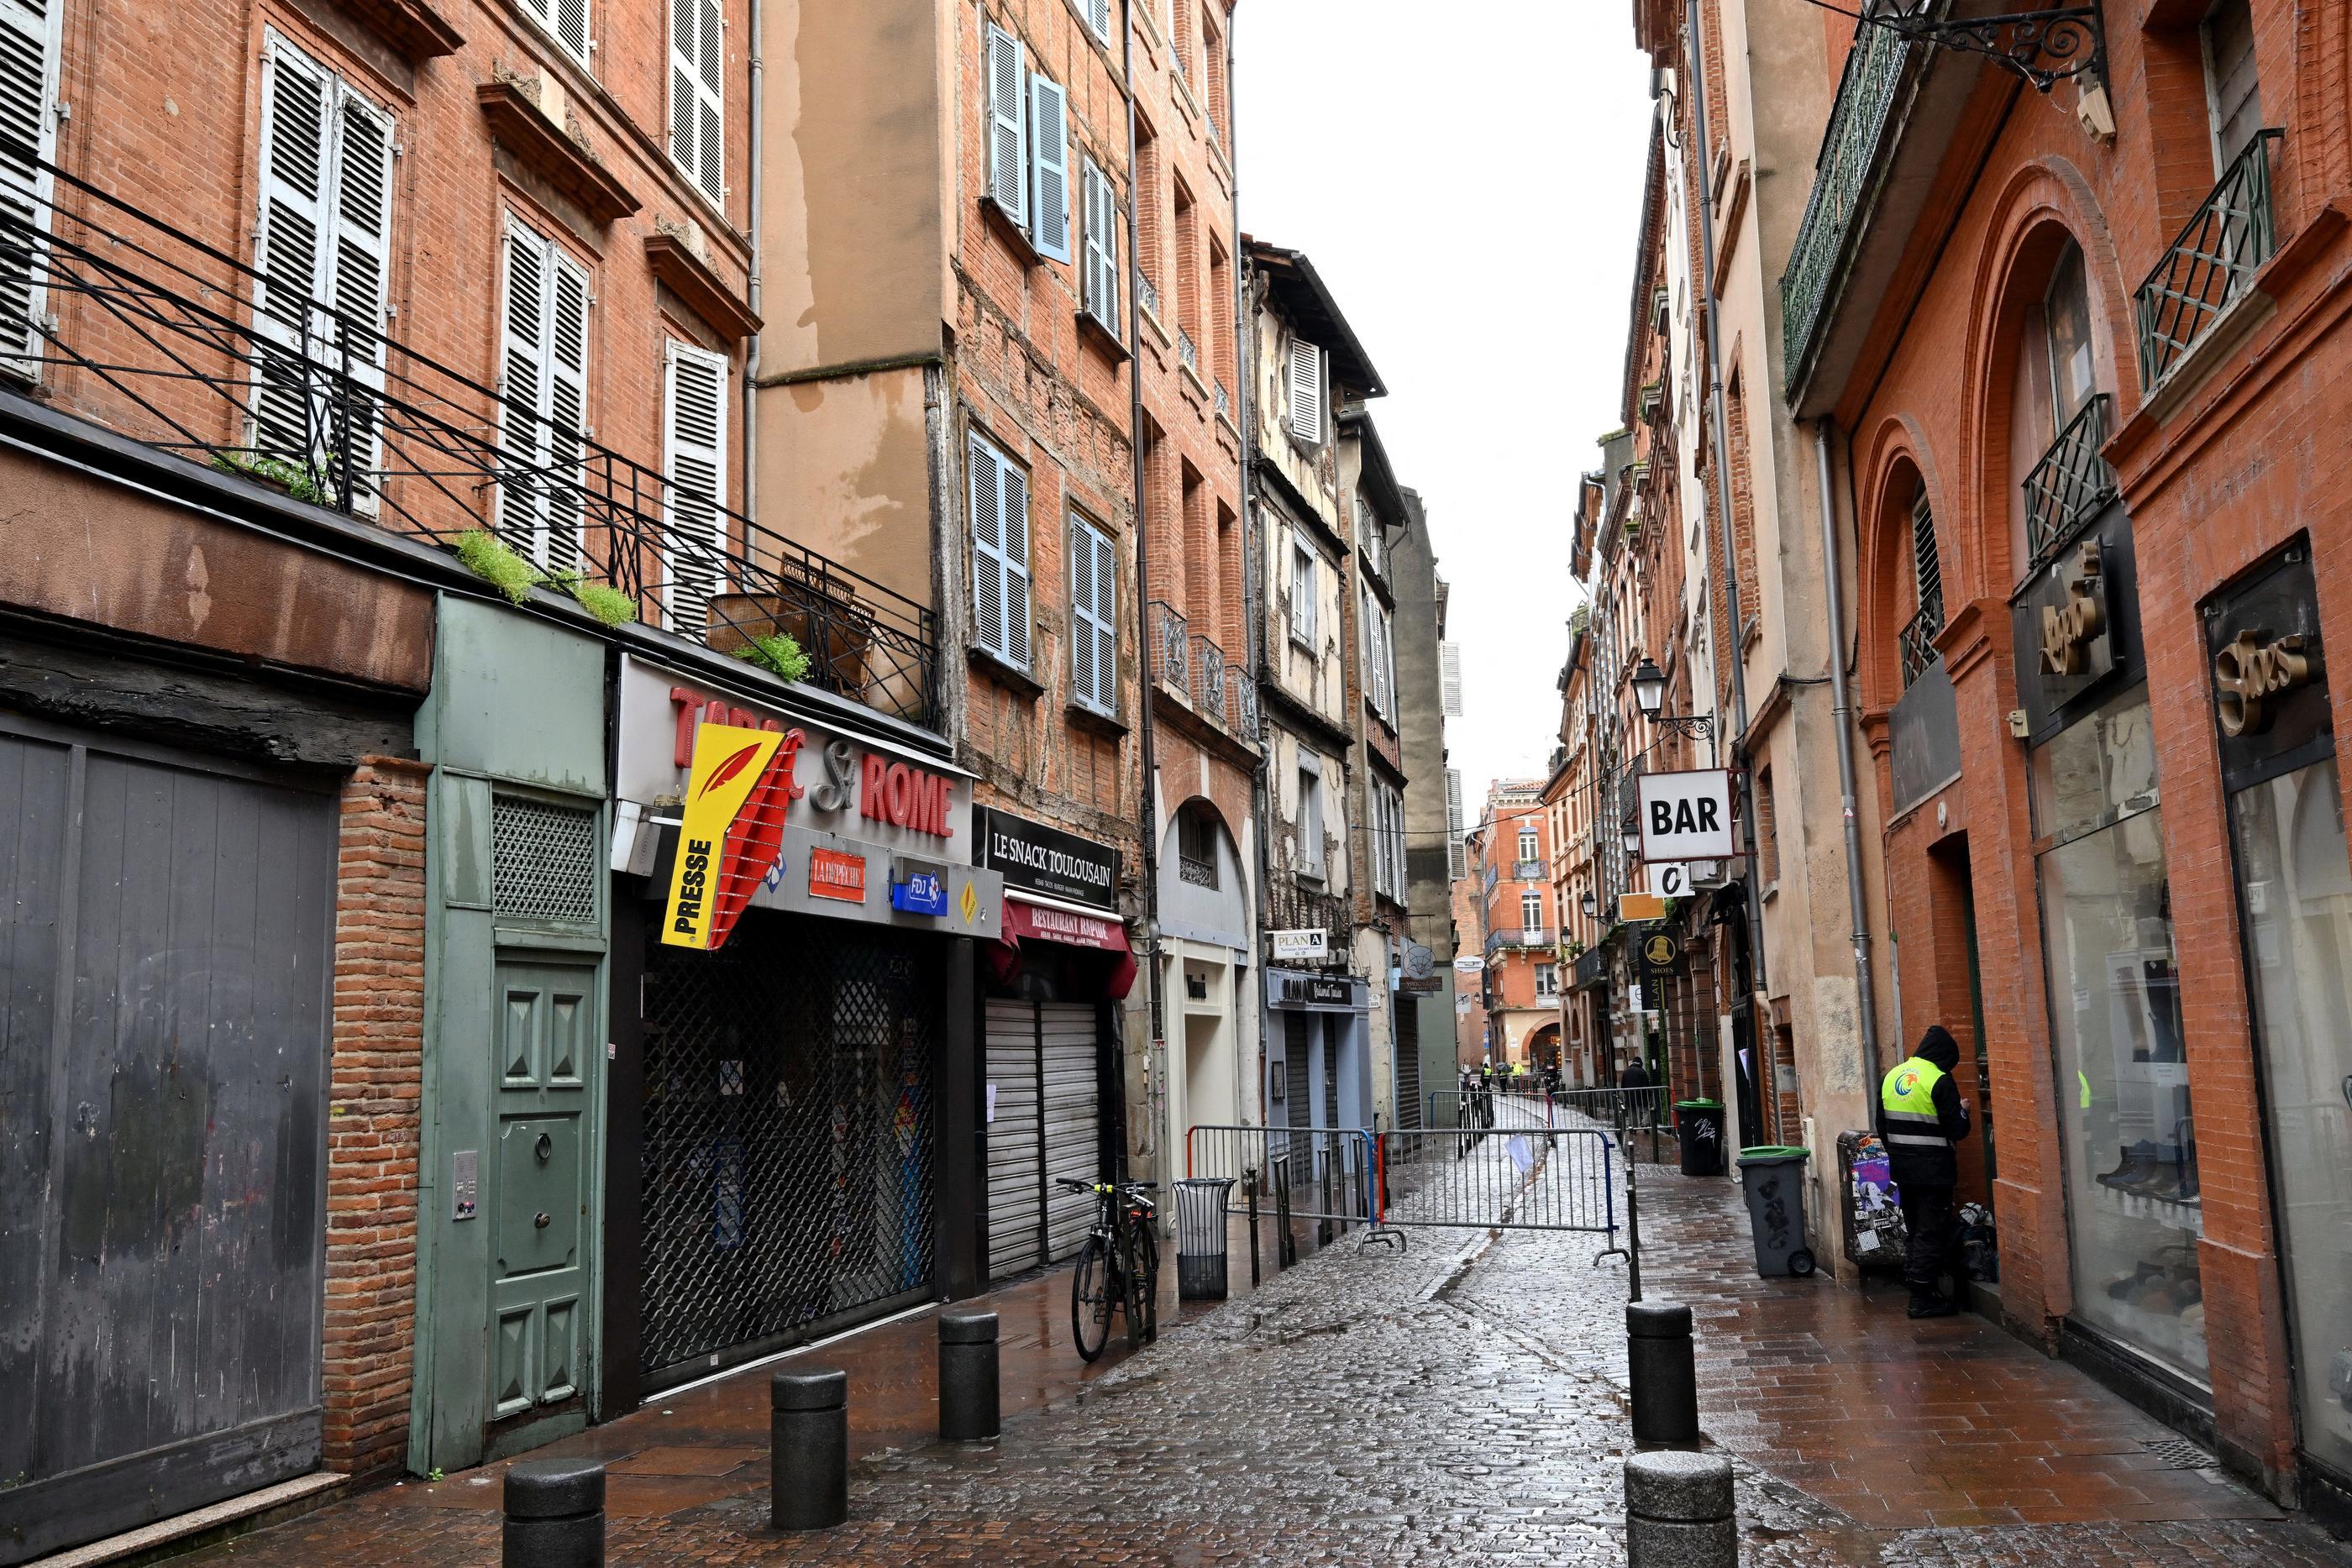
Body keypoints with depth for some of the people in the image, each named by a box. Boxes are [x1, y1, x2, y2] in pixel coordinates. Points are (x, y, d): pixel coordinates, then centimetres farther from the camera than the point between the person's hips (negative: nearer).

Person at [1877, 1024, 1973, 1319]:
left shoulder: (1891, 1076, 8)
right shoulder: (1940, 1080, -14)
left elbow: (1882, 1127, 14)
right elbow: (1956, 1130, -13)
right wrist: (1963, 1111, 7)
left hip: (1902, 1170, 7)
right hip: (1933, 1171, -6)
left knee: (1915, 1231, 16)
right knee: (1932, 1233, 0)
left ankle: (1917, 1285, 19)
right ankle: (1922, 1298, 1)